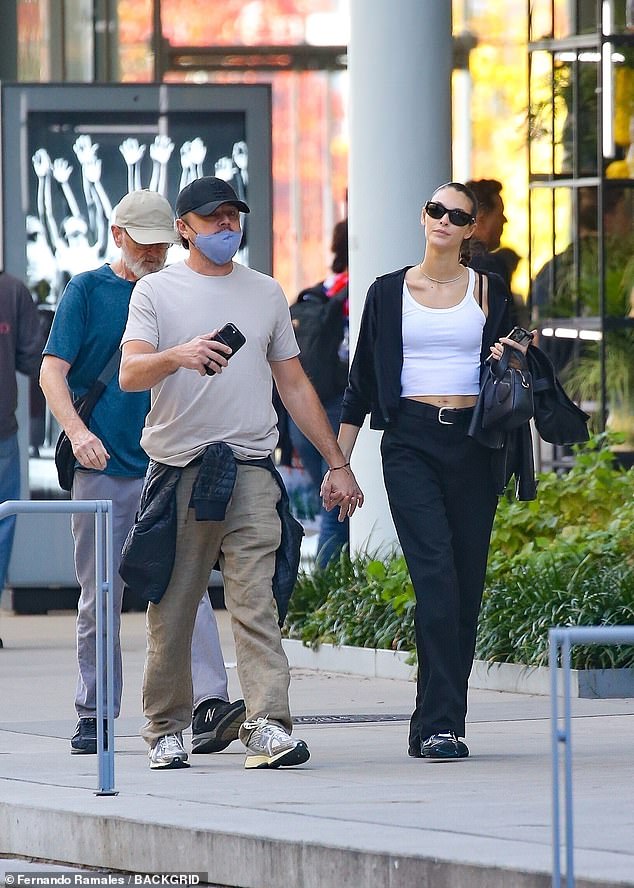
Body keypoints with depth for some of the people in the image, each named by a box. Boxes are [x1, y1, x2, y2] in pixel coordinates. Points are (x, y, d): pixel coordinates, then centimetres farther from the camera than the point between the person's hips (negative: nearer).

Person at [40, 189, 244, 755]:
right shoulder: (88, 291, 4)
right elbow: (53, 371, -3)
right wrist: (78, 431, -19)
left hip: (167, 468, 1)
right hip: (102, 468, -1)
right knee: (100, 599, 5)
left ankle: (210, 705, -23)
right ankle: (94, 714, 15)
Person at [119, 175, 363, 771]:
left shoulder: (266, 293, 17)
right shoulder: (156, 292, 6)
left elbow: (294, 386, 21)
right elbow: (130, 374, -8)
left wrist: (336, 463, 17)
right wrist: (178, 355, -29)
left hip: (250, 470, 1)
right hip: (177, 469, -1)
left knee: (255, 603, -12)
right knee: (171, 610, 2)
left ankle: (268, 726, -20)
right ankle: (166, 729, 14)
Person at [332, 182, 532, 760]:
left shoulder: (489, 291, 10)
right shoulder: (389, 293, 8)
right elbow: (361, 382, 11)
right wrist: (338, 464, 7)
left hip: (472, 442, 2)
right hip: (411, 442, -2)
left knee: (467, 582, 1)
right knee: (436, 574, -16)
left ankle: (434, 725, 9)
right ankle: (441, 723, -20)